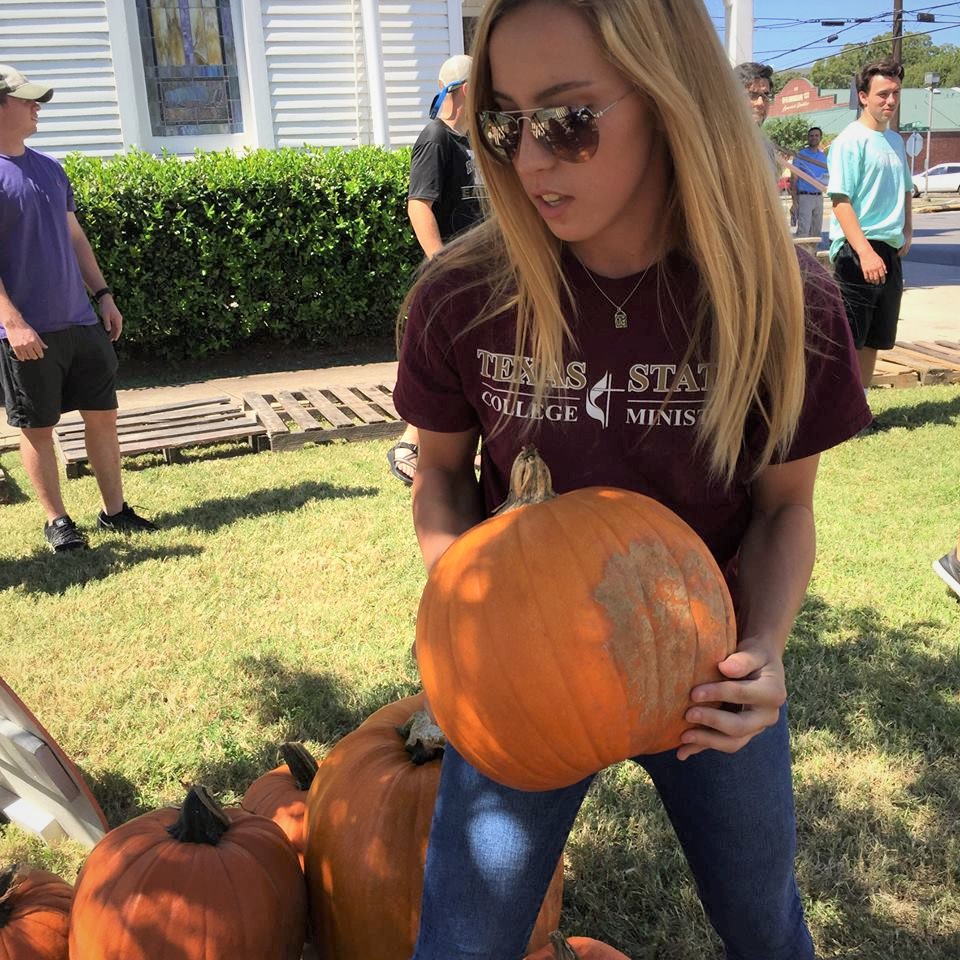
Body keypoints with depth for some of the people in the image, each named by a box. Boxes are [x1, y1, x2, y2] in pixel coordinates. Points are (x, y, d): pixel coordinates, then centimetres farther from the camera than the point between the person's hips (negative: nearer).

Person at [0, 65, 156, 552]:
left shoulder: (48, 168, 12)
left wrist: (103, 294, 13)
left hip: (80, 322, 7)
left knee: (102, 415, 9)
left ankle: (115, 510, 21)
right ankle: (56, 521, 18)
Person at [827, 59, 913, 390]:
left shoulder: (895, 140, 15)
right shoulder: (851, 140, -9)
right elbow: (841, 201, -16)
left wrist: (907, 232, 11)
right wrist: (866, 252, -24)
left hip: (890, 252, 8)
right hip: (856, 252, -8)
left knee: (873, 341, 13)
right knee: (847, 341, -7)